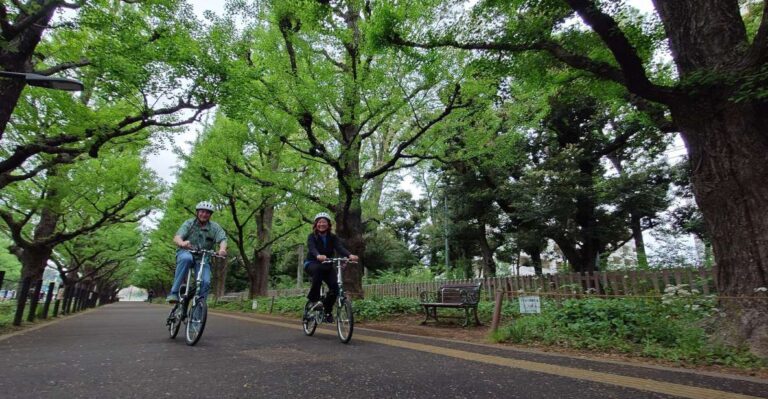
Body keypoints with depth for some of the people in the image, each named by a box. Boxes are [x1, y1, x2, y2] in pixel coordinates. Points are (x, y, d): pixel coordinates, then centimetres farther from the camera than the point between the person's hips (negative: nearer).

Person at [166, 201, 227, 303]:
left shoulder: (215, 227, -3)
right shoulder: (189, 223, -5)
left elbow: (222, 240, -18)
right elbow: (176, 238, -19)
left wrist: (222, 249, -42)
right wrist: (182, 243, -45)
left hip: (203, 258, 1)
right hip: (186, 253, -1)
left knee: (205, 282, -21)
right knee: (186, 258, -37)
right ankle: (174, 292, -27)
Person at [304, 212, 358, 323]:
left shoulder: (333, 238, -3)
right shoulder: (312, 237, -10)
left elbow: (340, 248, -21)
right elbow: (312, 248, -30)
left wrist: (349, 255, -44)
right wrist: (318, 256, -55)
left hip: (327, 265, 3)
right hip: (311, 264, -3)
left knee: (335, 286, -19)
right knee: (318, 269, -39)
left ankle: (327, 310, 4)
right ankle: (313, 297, -22)